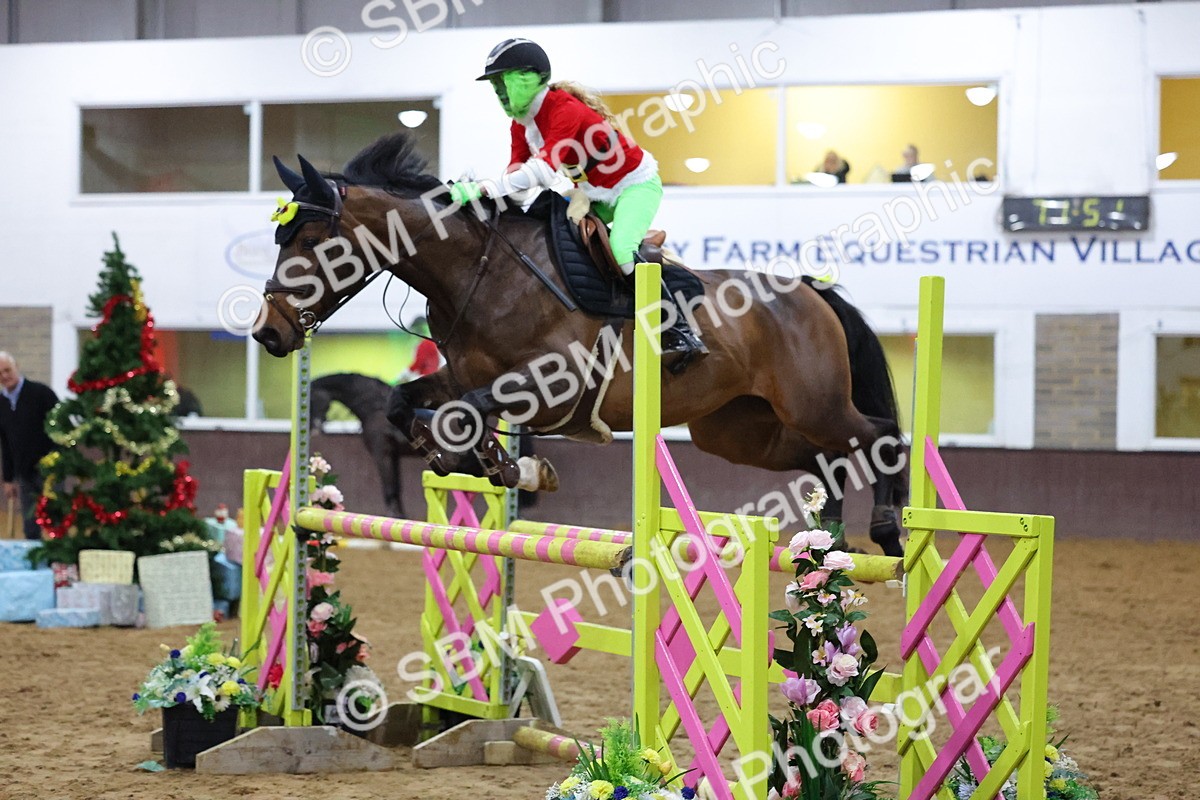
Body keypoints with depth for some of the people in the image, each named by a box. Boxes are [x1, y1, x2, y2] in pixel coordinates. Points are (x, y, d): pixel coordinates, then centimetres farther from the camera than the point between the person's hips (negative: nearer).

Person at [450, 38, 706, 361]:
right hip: (594, 194, 9)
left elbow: (543, 171, -41)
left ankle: (679, 330, -21)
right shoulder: (520, 122, 0)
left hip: (636, 184, -9)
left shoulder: (565, 111, -30)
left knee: (621, 249, -30)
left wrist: (483, 189, -48)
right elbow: (517, 169, -7)